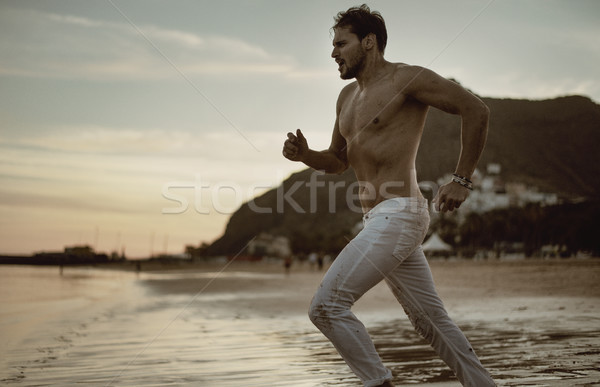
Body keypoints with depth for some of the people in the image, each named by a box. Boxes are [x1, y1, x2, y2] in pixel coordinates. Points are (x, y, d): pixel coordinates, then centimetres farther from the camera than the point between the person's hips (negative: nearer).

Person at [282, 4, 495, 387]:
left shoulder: (405, 79, -7)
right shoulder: (348, 96, 18)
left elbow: (476, 109, -12)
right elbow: (338, 161, 26)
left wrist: (462, 180, -12)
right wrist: (304, 155, 4)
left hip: (398, 215, -9)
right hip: (380, 221, 9)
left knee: (326, 306, -12)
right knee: (432, 321, 13)